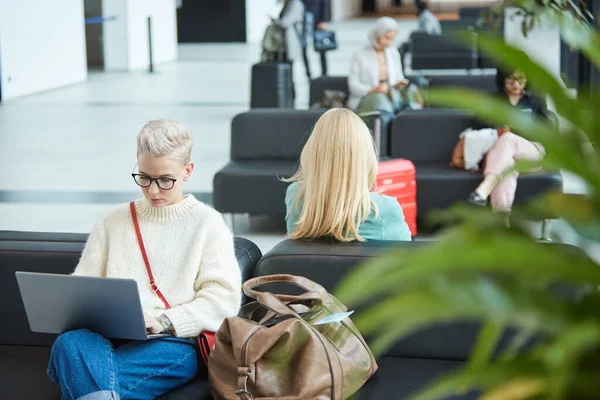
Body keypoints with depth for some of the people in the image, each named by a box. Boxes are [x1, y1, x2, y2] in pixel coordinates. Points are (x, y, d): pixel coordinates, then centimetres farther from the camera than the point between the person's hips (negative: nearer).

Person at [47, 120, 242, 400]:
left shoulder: (207, 223, 11)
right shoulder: (114, 221, 23)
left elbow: (223, 299, 1)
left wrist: (164, 321, -12)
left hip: (173, 342, -4)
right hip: (108, 335, 4)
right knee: (70, 343, -34)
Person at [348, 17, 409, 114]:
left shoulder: (393, 53, 16)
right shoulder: (360, 55, 1)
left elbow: (399, 78, 23)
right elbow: (353, 85, -2)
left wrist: (398, 85, -3)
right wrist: (373, 90, -18)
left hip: (392, 96, 4)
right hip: (366, 98, -4)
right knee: (379, 98, -39)